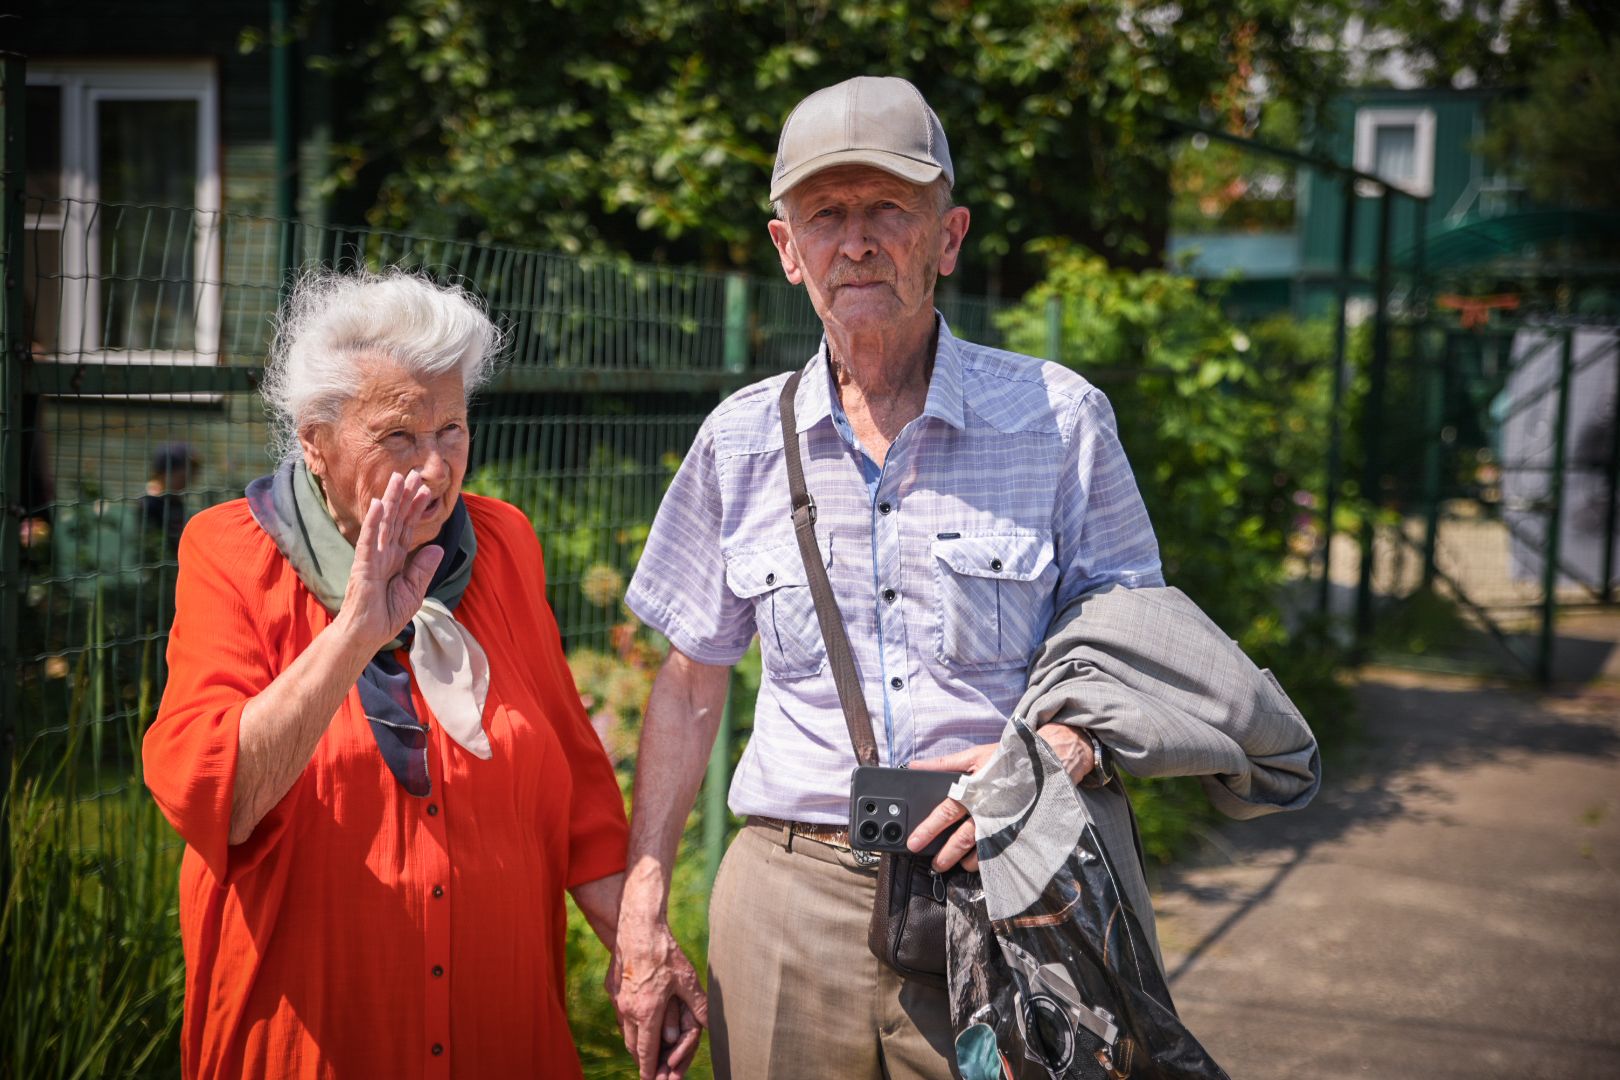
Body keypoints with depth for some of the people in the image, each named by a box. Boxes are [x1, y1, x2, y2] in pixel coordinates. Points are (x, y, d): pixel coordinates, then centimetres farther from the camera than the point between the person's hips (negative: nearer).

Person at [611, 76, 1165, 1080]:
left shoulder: (1060, 418, -1)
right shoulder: (742, 440, 6)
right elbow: (689, 686, 12)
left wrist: (1053, 752, -19)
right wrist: (641, 920, 7)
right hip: (789, 898, 2)